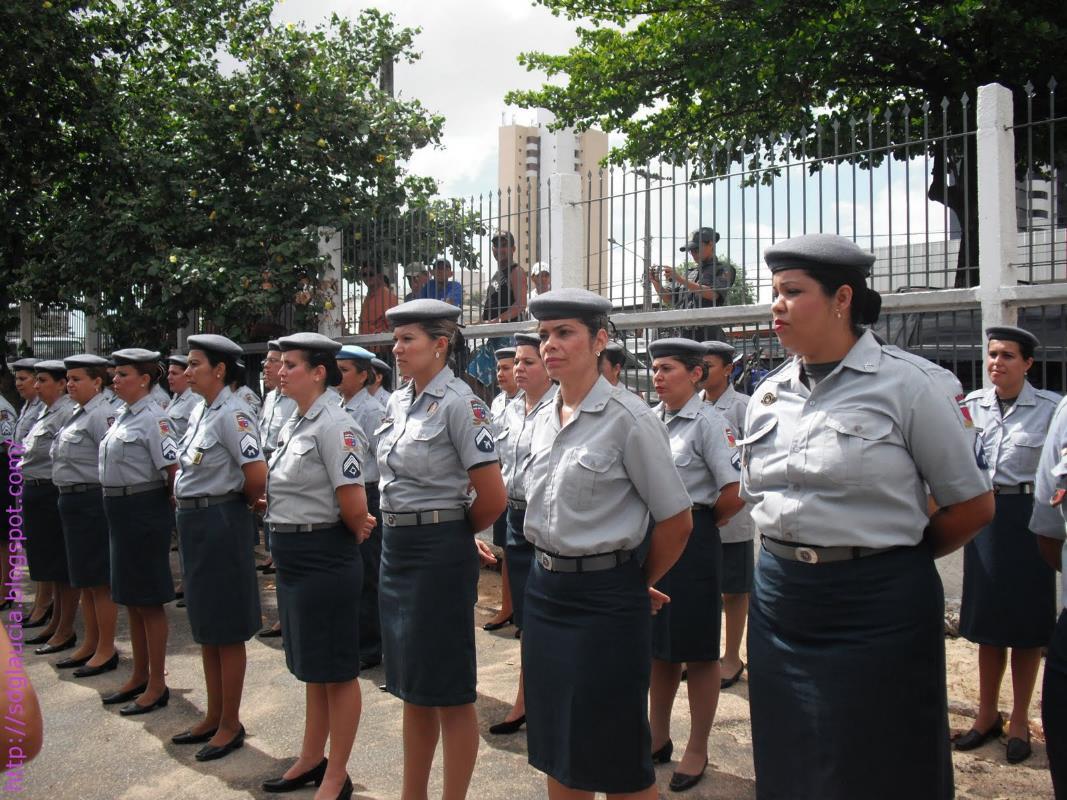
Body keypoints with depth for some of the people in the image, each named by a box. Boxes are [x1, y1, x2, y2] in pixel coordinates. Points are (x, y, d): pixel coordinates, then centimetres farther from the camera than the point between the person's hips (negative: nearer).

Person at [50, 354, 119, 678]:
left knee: (99, 581, 0)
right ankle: (90, 644, 29)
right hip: (72, 502, 10)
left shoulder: (101, 415, -16)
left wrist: (107, 502, -18)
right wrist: (67, 497, 17)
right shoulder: (78, 414, 14)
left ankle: (106, 650, 11)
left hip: (92, 502, -10)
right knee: (84, 581, 17)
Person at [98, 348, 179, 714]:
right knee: (130, 598, 17)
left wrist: (171, 509, -11)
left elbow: (174, 470, -20)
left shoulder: (154, 418, -15)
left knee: (149, 600, 0)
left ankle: (157, 685, 12)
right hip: (119, 509, 9)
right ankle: (139, 676, 30)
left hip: (144, 511, -9)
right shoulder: (123, 416, 12)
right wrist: (115, 505, 15)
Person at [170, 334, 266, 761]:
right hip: (193, 520, 10)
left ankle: (230, 724, 16)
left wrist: (237, 504, -6)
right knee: (204, 625, 17)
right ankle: (213, 716, 31)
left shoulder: (232, 414, -17)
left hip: (220, 522, -10)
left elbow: (258, 477, -23)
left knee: (226, 629, 2)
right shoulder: (200, 410, 10)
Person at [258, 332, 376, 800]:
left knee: (336, 671, 4)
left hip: (324, 557, -9)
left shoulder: (334, 425, -18)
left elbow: (354, 506, -22)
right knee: (311, 667, 21)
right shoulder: (296, 423, 10)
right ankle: (311, 760, 36)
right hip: (292, 556, 9)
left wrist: (354, 533, -3)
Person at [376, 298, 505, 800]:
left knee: (449, 688, 3)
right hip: (396, 546, 8)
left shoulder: (458, 404, -14)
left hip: (441, 552, -8)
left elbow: (492, 497, -16)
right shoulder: (398, 403, 9)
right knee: (411, 682, 18)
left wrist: (457, 535, -1)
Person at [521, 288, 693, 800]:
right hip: (545, 587, 7)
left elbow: (677, 521, -9)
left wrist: (640, 584, 2)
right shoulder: (543, 420, 7)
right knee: (556, 745, 16)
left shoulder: (628, 419, -14)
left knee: (618, 758, 5)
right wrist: (550, 569, 14)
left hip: (604, 597, -7)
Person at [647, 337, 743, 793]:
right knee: (659, 644, 17)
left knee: (697, 651, 7)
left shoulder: (708, 423, -12)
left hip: (692, 542, -6)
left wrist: (698, 524, -3)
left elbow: (735, 492, -16)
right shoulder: (649, 419, 6)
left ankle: (697, 751, 21)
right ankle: (658, 737, 33)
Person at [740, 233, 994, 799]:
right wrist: (792, 552, 10)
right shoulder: (769, 394, 8)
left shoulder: (905, 382, -8)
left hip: (876, 604, -5)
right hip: (780, 602, 5)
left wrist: (894, 554, 3)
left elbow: (972, 505, -5)